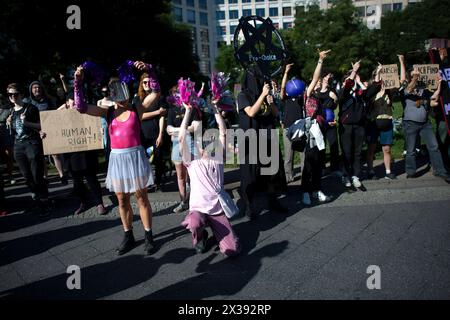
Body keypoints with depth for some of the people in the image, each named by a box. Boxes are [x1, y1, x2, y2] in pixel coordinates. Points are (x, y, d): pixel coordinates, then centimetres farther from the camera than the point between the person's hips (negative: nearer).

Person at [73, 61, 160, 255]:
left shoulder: (137, 109, -1)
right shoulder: (108, 112, 6)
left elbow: (156, 92, -10)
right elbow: (81, 107, -1)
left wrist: (149, 70, -20)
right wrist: (78, 82, -8)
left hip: (135, 156, -3)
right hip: (116, 159, 4)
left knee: (141, 198, 4)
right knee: (122, 200, 12)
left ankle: (149, 237, 15)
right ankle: (128, 237, 27)